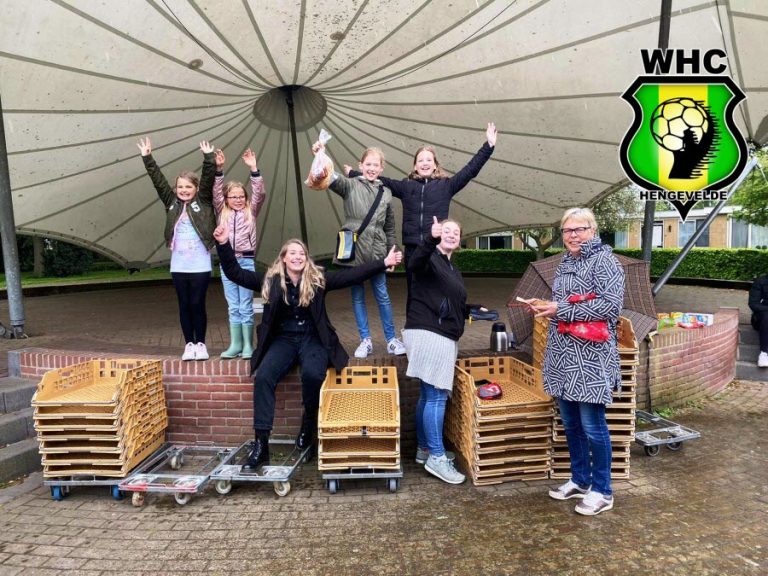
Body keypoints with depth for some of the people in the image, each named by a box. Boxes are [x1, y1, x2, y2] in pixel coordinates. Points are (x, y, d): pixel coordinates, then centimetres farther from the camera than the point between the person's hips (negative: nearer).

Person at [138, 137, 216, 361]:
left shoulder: (203, 201, 2)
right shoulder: (172, 202, 9)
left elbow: (208, 179, -8)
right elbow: (158, 180, 7)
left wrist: (208, 157, -16)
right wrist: (147, 157, 3)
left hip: (200, 265, -3)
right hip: (178, 265, 3)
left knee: (198, 304, 2)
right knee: (184, 305, 8)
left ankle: (201, 344, 15)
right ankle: (189, 344, 18)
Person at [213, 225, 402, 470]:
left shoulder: (318, 279, -1)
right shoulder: (270, 280, 2)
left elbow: (353, 274, -6)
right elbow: (234, 273, 1)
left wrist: (383, 263, -13)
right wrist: (224, 244, -12)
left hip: (312, 339, -1)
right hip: (283, 340, 1)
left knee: (312, 374, -32)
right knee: (263, 377, -24)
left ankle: (309, 424, -3)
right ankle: (261, 443, -17)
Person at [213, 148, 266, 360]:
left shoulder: (250, 212, 6)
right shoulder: (222, 212, 10)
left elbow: (259, 194, -6)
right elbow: (216, 193, -1)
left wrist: (254, 170, -14)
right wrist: (219, 170, -11)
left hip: (246, 261, -2)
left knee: (246, 306, 1)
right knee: (233, 307, 8)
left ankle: (248, 345, 8)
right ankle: (235, 344, 15)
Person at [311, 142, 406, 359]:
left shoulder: (386, 193, 8)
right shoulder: (350, 186, 0)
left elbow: (390, 227, 13)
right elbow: (333, 178, -20)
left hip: (376, 252, 1)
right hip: (353, 249, -1)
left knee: (382, 296, 7)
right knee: (357, 297, 7)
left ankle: (391, 339, 18)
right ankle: (365, 341, 18)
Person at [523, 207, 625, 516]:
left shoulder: (604, 260, -8)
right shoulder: (565, 263, 15)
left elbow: (610, 305, -18)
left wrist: (560, 310, -17)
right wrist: (545, 306, 4)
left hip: (591, 357, -8)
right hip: (562, 354, 8)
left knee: (592, 425, 0)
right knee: (570, 422, 15)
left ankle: (602, 491, 16)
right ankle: (580, 480, 30)